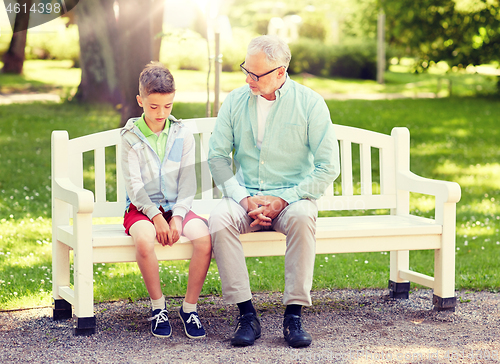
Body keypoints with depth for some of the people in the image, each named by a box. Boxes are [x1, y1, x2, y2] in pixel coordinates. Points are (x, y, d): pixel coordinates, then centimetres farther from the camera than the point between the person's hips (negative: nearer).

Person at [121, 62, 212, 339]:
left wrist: (177, 216, -12)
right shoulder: (131, 136, -1)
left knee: (204, 237, -29)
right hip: (142, 208, -2)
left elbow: (187, 182, 3)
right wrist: (156, 217, -18)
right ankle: (158, 306, -13)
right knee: (144, 239, -37)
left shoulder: (183, 135, 6)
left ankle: (189, 306, -10)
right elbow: (134, 184, -7)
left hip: (177, 207, 2)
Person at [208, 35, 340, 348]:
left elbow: (328, 167, -7)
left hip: (292, 196, -2)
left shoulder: (310, 104, -4)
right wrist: (244, 199, -11)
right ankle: (247, 315, -27)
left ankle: (294, 315, -30)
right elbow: (217, 157, 5)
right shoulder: (235, 101, 5)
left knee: (302, 217, -37)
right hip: (246, 195, 2)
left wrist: (283, 200, -16)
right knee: (219, 220, -30)